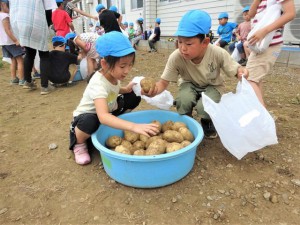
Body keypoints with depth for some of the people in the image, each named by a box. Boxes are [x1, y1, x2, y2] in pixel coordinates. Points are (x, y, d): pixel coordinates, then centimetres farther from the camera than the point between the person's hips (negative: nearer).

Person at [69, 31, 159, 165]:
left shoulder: (113, 75, -12)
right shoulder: (98, 84, -36)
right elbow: (103, 117, -51)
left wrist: (126, 89, -10)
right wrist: (134, 127, -62)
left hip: (108, 112, 7)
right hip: (88, 116, -7)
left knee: (134, 97, -8)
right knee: (90, 122, -42)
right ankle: (79, 144, -7)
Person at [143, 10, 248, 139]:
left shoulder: (218, 53, -28)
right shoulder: (175, 57, -28)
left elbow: (235, 69, -14)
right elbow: (164, 82, -23)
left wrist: (241, 71, -38)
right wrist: (155, 90, -46)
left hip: (212, 86, 0)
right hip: (190, 85, 1)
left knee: (204, 107, -31)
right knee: (184, 99, -34)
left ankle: (208, 123, 8)